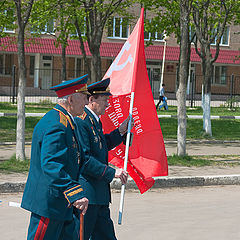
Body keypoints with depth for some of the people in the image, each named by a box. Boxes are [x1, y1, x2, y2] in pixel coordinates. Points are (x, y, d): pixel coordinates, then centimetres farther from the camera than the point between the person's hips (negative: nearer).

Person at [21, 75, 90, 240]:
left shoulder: (66, 122, 15)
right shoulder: (56, 125, -20)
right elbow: (51, 165, -30)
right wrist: (75, 194, -36)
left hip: (61, 205, 11)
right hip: (48, 203, -11)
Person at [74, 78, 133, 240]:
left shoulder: (95, 121, 14)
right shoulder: (81, 121, -17)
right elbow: (84, 159, -22)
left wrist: (120, 132, 16)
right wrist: (112, 172, -21)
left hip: (99, 194, 10)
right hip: (86, 193, -10)